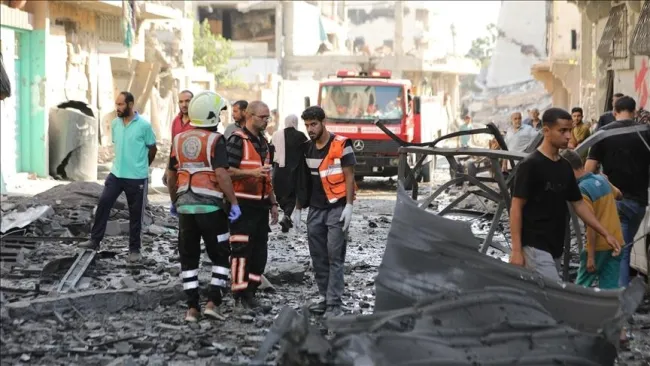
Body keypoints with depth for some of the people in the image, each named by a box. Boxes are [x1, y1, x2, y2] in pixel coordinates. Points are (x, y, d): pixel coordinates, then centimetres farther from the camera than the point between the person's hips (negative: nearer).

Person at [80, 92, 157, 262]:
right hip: (116, 174, 4)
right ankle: (95, 240, 5)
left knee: (135, 214, 5)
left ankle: (134, 249, 15)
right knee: (103, 204, -4)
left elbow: (152, 149, -1)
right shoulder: (115, 124, 3)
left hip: (137, 177, -4)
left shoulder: (144, 125, -12)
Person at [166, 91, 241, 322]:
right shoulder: (215, 140, -10)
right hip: (210, 206, -5)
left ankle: (192, 307, 9)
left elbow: (171, 175, 14)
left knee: (189, 258, 11)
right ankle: (213, 303, -2)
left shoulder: (179, 139, 8)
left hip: (185, 205, 5)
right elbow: (221, 174, -20)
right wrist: (234, 202, -14)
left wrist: (174, 201, 27)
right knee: (220, 257, 7)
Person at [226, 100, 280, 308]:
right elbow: (227, 170, -17)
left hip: (261, 204, 8)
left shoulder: (263, 142, 18)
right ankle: (240, 292, -4)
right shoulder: (237, 140, -8)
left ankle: (251, 291, 16)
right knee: (242, 248, -8)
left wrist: (273, 203, 23)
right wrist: (251, 173, -28)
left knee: (260, 250, 8)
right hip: (243, 204, -8)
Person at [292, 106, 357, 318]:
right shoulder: (307, 148, 10)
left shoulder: (341, 145, -8)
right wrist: (298, 209, 15)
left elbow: (349, 177, -8)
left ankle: (335, 304, -7)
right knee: (318, 257, 8)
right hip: (315, 210, 6)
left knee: (335, 257, -7)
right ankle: (325, 298, 16)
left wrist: (349, 206, -15)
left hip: (337, 208, -6)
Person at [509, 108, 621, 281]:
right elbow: (516, 208, -13)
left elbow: (578, 203, 17)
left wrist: (606, 234, 10)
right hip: (535, 248, -8)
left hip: (555, 248, 8)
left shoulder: (565, 167, 11)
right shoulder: (530, 165, -13)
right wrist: (516, 249, -18)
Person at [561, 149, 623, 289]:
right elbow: (618, 193, 28)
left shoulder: (581, 189, -18)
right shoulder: (601, 179, 6)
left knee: (582, 286, 7)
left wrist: (591, 256, -19)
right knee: (610, 287, 7)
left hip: (599, 245, -7)